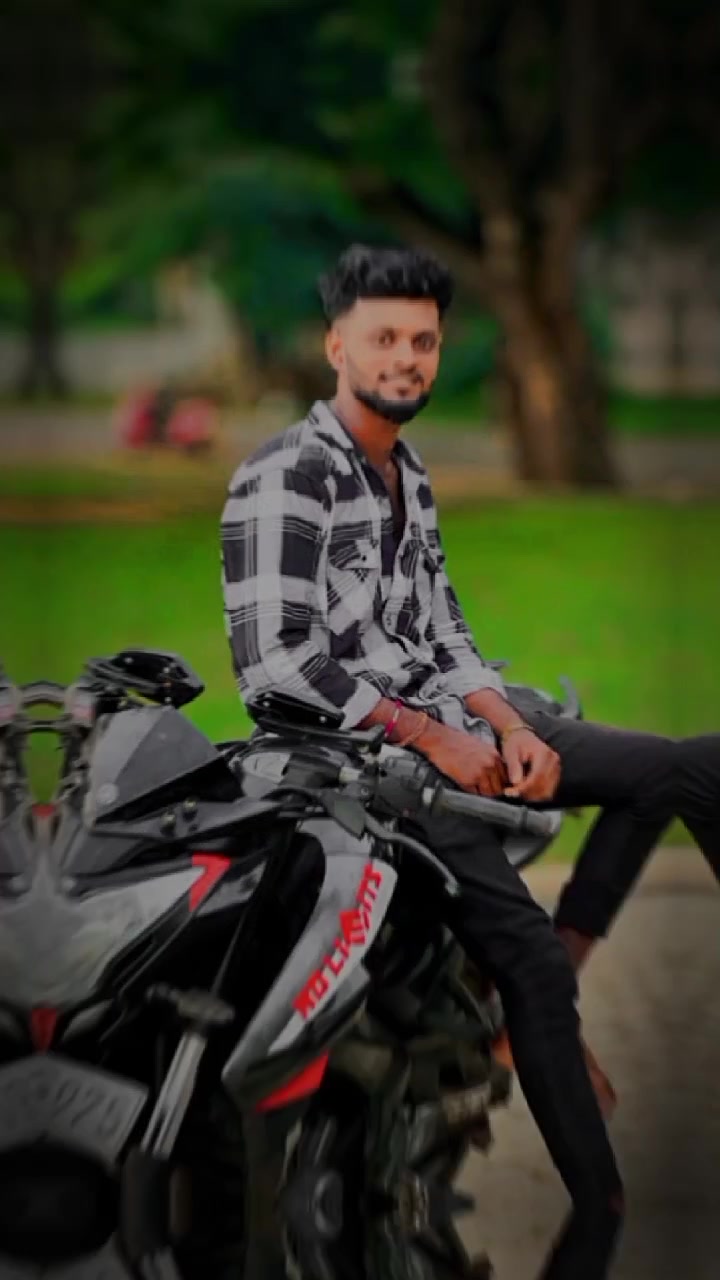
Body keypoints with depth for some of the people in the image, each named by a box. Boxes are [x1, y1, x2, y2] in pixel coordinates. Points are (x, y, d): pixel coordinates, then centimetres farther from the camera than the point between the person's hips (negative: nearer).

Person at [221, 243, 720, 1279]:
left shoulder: (409, 480, 15)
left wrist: (508, 726, -5)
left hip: (446, 727, 9)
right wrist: (429, 738, -18)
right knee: (530, 959, -22)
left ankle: (563, 960, 1)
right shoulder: (284, 478, -13)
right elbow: (273, 661, -20)